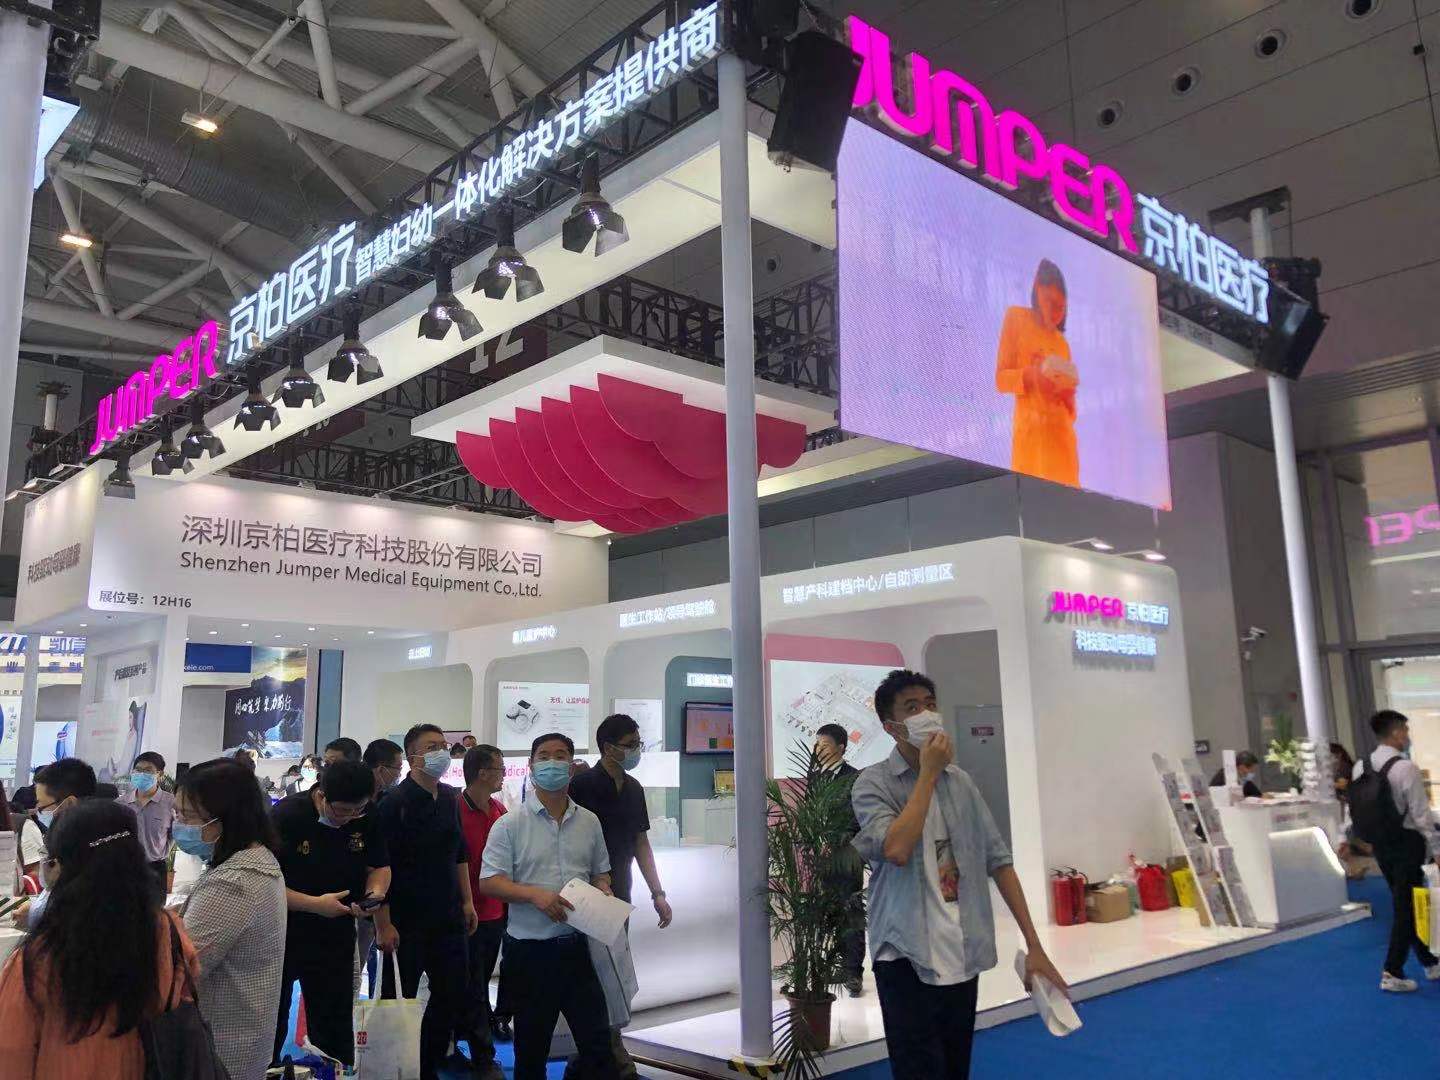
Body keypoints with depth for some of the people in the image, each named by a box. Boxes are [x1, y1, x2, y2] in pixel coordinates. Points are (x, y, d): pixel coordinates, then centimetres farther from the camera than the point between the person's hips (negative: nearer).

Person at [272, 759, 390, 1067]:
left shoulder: (365, 819, -7)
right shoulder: (285, 816, -21)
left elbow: (379, 867, 6)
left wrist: (375, 891, -16)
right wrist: (315, 904, -28)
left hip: (335, 940, 4)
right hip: (281, 938, -3)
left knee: (335, 1031, 13)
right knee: (270, 1028, 13)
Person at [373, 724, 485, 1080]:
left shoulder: (449, 798, 8)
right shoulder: (395, 803, -13)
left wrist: (467, 901, 14)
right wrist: (383, 924, -19)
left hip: (448, 920, 7)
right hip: (406, 924, -6)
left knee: (455, 998, 11)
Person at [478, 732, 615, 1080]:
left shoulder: (589, 822, 7)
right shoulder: (509, 825, -4)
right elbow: (489, 882, -8)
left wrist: (603, 893, -5)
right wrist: (535, 894, -22)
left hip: (577, 946, 2)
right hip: (529, 950, -2)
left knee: (598, 1041, 3)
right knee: (531, 1048, 12)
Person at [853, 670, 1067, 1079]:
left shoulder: (961, 782, 7)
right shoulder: (873, 783, -9)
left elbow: (998, 861, 9)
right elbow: (896, 849, -26)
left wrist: (1033, 945, 4)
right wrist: (928, 772, -17)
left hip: (963, 954, 5)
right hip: (907, 956, -5)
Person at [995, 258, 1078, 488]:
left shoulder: (1062, 342, 23)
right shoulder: (1016, 318, 7)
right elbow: (1001, 379, 0)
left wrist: (1069, 393, -1)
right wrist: (1030, 375, -19)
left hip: (1062, 432, 5)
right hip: (1030, 429, -5)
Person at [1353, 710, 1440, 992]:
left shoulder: (1360, 767, 3)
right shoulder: (1406, 768, -17)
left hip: (1380, 842, 7)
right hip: (1407, 842, -7)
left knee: (1404, 903, 18)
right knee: (1406, 906, 1)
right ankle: (1392, 974, 2)